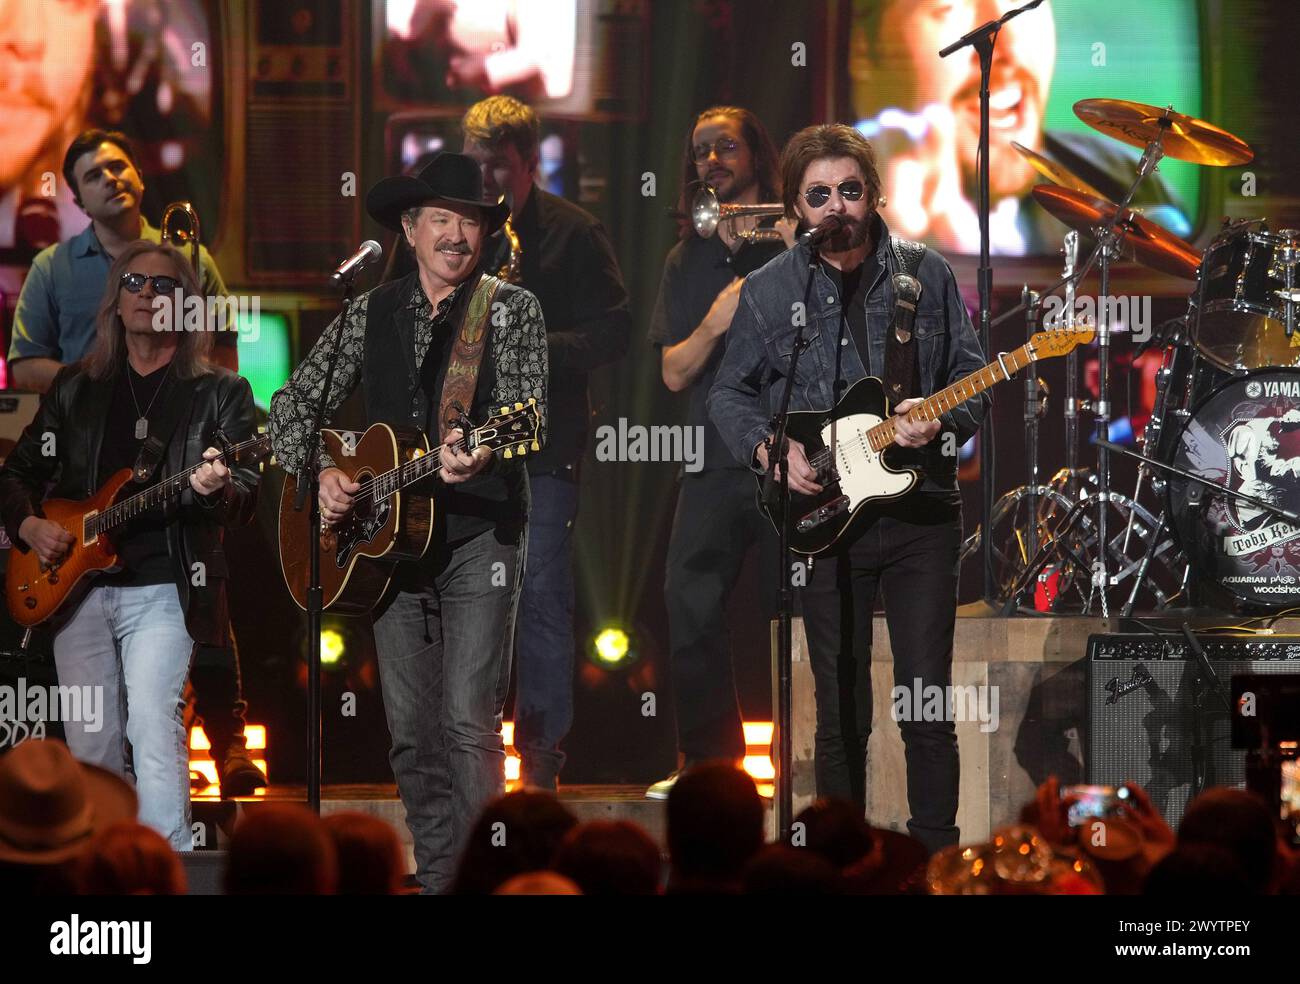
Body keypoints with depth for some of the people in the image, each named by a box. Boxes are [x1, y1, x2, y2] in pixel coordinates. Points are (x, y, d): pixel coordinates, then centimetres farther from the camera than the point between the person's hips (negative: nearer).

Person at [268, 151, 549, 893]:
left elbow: (526, 411, -13)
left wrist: (482, 452, -34)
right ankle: (433, 874, 15)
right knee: (411, 731, 6)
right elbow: (294, 405, 14)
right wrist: (319, 472, -4)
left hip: (480, 534, -4)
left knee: (469, 724, -13)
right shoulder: (372, 314, 11)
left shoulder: (512, 310, 0)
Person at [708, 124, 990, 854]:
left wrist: (940, 421, -14)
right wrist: (768, 449, -8)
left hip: (921, 514, 0)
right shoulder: (769, 291, 3)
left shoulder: (928, 276, 3)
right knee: (841, 713, 4)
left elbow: (976, 381, 6)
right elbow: (729, 394, 10)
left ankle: (935, 856, 8)